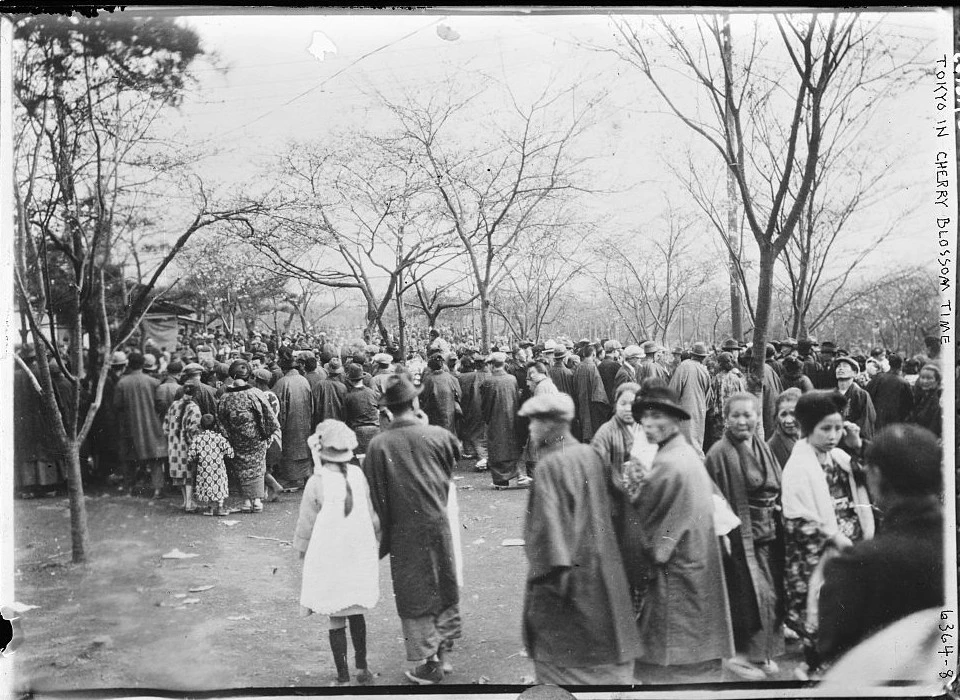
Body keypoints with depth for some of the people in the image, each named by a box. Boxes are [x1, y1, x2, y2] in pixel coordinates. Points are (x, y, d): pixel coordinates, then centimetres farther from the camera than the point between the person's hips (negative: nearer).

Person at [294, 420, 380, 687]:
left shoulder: (316, 483, -15)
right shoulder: (359, 475, -5)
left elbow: (306, 525, -5)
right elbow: (372, 517, 4)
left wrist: (302, 551, 11)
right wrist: (373, 541, 19)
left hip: (329, 559, -3)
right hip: (360, 555, 4)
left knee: (336, 619, 6)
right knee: (357, 613, 18)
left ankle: (343, 677, 12)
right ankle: (362, 667, 26)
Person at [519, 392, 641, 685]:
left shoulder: (549, 466, -18)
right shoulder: (592, 455, 3)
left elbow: (549, 525, -22)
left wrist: (550, 572, -16)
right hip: (603, 571, 7)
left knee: (561, 664, 7)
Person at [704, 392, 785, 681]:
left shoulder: (763, 448, 8)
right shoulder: (720, 453, -12)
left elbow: (776, 489, 17)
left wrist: (776, 510, 6)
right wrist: (722, 534, -19)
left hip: (768, 533, 7)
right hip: (741, 534, -7)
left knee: (771, 593, 11)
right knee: (751, 593, -3)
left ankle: (762, 652, 24)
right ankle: (741, 655, 12)